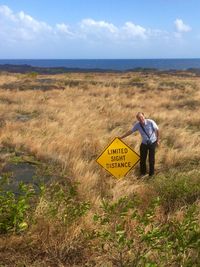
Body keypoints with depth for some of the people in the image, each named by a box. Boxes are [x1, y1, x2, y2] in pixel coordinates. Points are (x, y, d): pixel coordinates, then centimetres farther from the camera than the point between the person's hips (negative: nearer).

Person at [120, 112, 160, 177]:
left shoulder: (150, 122, -18)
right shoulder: (137, 125, -10)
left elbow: (157, 130, -7)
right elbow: (130, 131, 0)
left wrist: (157, 140, -1)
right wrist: (121, 137, 2)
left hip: (152, 143, -3)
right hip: (144, 143, 3)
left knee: (151, 159, 3)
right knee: (142, 159, 6)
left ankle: (151, 174, 20)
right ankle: (143, 173, 26)